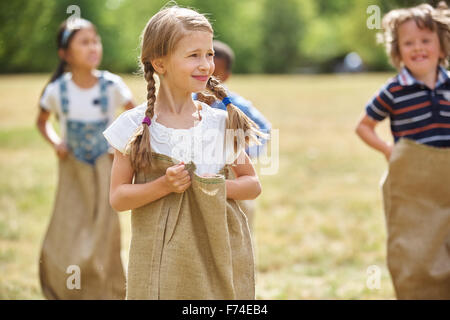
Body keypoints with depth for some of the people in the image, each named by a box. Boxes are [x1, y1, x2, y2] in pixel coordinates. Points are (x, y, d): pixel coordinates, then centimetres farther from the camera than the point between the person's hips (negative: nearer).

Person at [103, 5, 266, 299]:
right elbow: (118, 197, -2)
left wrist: (220, 187, -10)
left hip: (221, 256, 2)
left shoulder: (222, 123, 2)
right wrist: (164, 185, -17)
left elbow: (253, 184, 9)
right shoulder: (136, 126, -4)